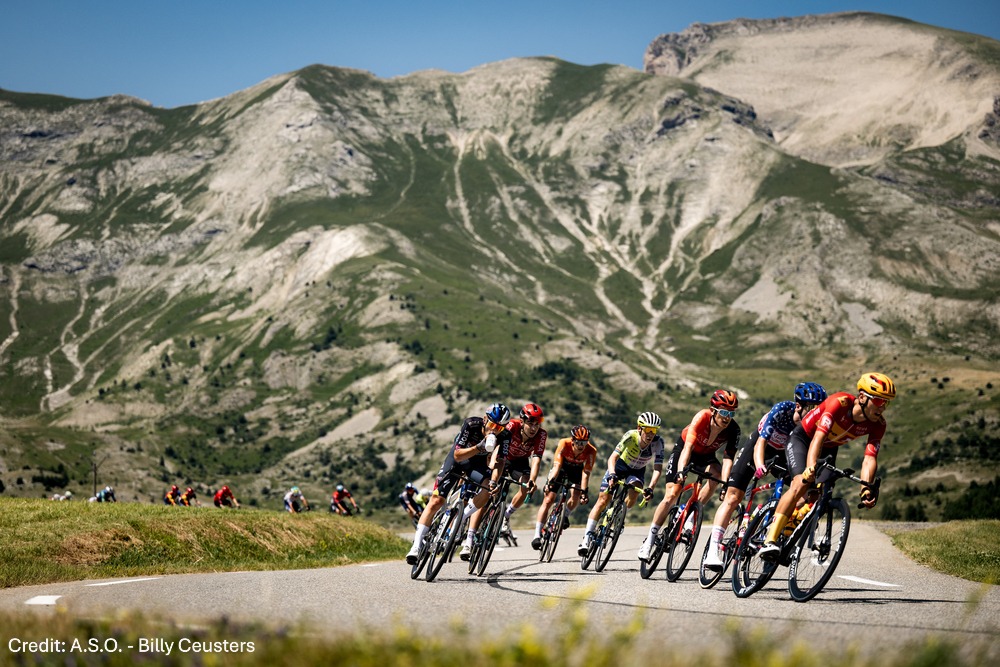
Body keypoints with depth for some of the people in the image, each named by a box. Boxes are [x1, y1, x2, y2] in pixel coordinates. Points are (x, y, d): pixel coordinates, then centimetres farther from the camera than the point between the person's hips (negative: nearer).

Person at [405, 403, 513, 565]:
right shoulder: (471, 424, -32)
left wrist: (494, 481, -45)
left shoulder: (504, 436, -25)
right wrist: (479, 447, -46)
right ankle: (416, 546, -11)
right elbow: (457, 455, -32)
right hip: (459, 457, -2)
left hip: (478, 463, 2)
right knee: (436, 501, -12)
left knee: (490, 488, -31)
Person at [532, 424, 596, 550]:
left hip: (576, 470, 1)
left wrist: (584, 492, -46)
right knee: (548, 500, -12)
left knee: (576, 497, -22)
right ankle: (537, 536, -11)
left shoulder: (591, 451, -31)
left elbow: (585, 473, -34)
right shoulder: (564, 444, -34)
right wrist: (550, 482, -51)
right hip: (561, 467, -1)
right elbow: (557, 466, -37)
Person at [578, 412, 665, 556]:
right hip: (620, 465, -1)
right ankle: (587, 538, -7)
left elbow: (658, 468, -31)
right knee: (603, 500, -10)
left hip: (637, 470, 1)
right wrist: (612, 475, -56)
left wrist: (650, 488, -46)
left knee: (634, 493, -28)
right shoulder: (631, 436, -33)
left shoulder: (658, 442, -28)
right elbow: (613, 457, -38)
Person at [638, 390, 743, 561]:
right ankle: (649, 540, 1)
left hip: (706, 455, 3)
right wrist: (681, 471, -55)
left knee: (716, 475, -31)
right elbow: (688, 447, -41)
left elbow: (728, 457, -32)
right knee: (671, 495, -11)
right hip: (684, 448, -3)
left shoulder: (733, 430, -26)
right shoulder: (702, 417, -35)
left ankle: (690, 517, -18)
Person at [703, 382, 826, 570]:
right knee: (732, 498, -11)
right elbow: (761, 442, -36)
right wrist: (760, 466, -54)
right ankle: (712, 551, -14)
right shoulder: (781, 410, -33)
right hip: (757, 447, -4)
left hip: (783, 453, 4)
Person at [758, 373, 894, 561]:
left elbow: (870, 458, -28)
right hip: (802, 438, -6)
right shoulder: (840, 402, -36)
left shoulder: (878, 424, -20)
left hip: (829, 449, 6)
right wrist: (811, 468, -58)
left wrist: (866, 489, -45)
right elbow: (819, 436, -44)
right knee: (801, 483, -27)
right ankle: (769, 541, -32)